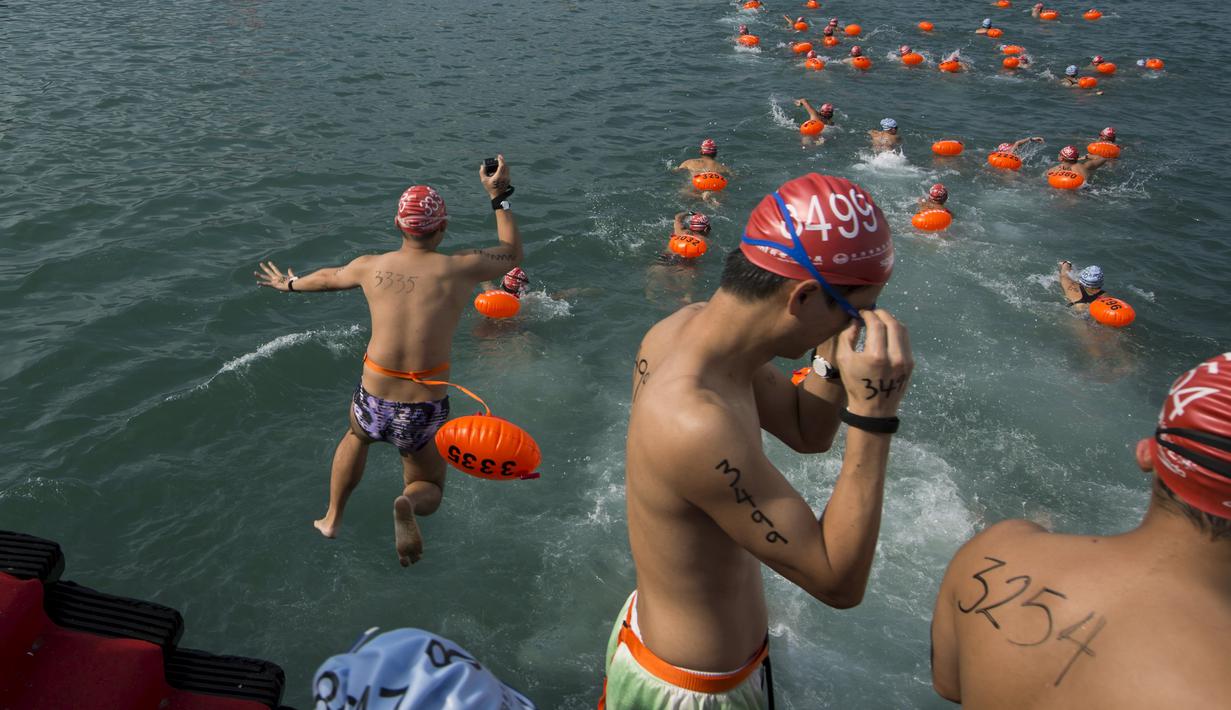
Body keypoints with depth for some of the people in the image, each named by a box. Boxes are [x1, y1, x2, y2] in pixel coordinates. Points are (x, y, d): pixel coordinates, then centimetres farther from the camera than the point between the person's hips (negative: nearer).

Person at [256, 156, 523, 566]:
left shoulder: (370, 267, 0)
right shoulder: (460, 269, -10)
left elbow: (327, 278, 22)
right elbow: (513, 252, 9)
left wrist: (288, 284, 43)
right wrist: (499, 197, 17)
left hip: (374, 401, 3)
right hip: (425, 412, -3)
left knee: (356, 436, 39)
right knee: (429, 490, 20)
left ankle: (332, 518, 41)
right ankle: (407, 504, -15)